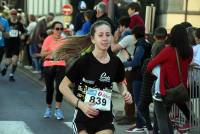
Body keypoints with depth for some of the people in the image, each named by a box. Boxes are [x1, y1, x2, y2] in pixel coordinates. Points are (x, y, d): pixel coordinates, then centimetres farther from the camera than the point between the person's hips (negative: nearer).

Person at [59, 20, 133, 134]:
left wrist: (125, 92, -2)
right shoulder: (84, 61, -14)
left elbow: (120, 82, 20)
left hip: (105, 119, 3)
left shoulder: (116, 63, -1)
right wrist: (80, 104, -21)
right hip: (83, 118, -3)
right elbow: (63, 86, -10)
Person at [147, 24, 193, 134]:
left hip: (164, 89, -6)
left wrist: (149, 69, 12)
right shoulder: (189, 52, -4)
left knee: (161, 118, 2)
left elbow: (151, 64, -8)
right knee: (166, 117, 21)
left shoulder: (168, 50, -19)